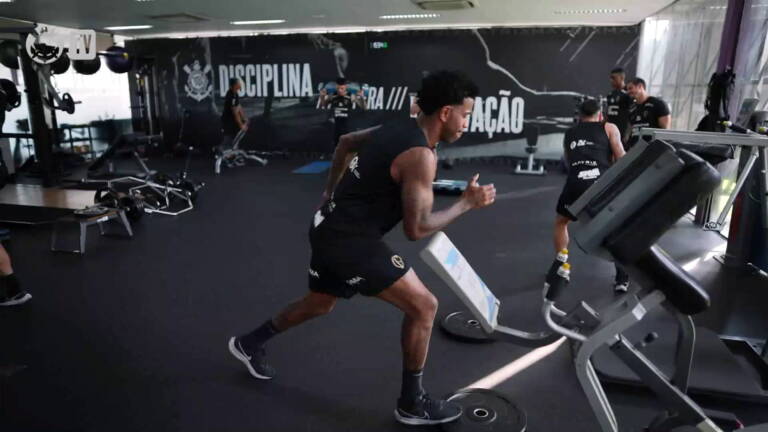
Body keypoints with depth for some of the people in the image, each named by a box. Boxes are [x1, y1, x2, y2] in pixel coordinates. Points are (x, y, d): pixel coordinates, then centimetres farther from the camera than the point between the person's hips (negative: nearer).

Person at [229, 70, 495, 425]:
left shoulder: (397, 129, 9)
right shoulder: (421, 156, -20)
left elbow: (345, 142, 24)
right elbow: (416, 229, -20)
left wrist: (331, 192, 28)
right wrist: (466, 204, -9)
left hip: (330, 228, 10)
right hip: (350, 240, -10)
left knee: (319, 303, 30)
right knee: (423, 306, -4)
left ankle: (248, 344, 48)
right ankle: (412, 403, 12)